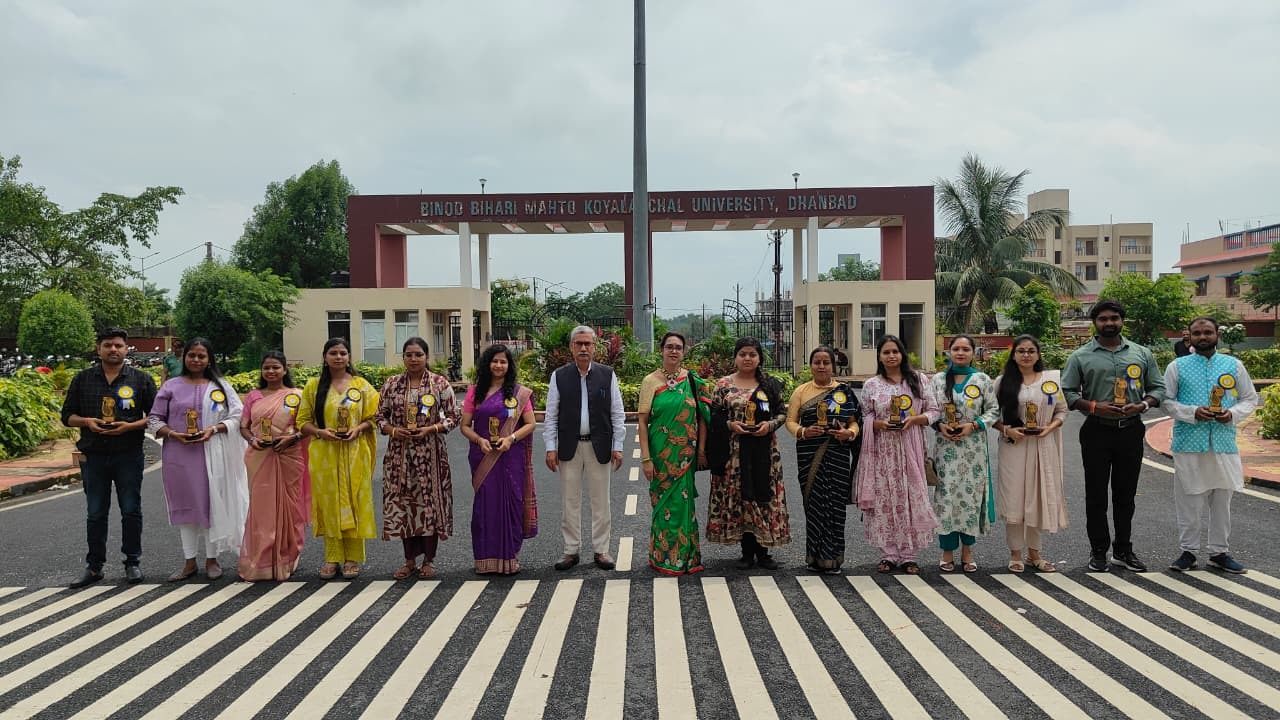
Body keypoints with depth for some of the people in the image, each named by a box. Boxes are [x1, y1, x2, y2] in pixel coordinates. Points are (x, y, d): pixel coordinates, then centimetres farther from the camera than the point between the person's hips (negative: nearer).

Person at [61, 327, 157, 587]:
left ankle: (133, 562, 15)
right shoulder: (82, 379, 8)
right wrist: (86, 421, -11)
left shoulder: (141, 379, 3)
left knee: (131, 511, 4)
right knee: (95, 514, 8)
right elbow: (67, 415, 10)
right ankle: (94, 566, 18)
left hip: (128, 456, -2)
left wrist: (130, 426, -15)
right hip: (93, 456, 2)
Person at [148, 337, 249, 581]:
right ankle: (189, 561, 16)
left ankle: (211, 559, 14)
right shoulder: (171, 386, 6)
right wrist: (173, 434, -11)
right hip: (179, 454, 1)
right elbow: (154, 419, 7)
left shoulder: (220, 386, 6)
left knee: (212, 503, 2)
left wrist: (214, 429, -13)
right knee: (185, 504, 6)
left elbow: (237, 416, 3)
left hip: (211, 454, -1)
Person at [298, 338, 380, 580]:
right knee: (329, 502, 3)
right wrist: (320, 431, -13)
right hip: (324, 454, 1)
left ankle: (352, 558, 11)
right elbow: (303, 420, 6)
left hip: (354, 453, 0)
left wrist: (358, 429, -12)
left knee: (353, 502, 2)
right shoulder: (313, 386, 6)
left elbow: (372, 417, 6)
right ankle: (332, 557, 13)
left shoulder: (361, 385, 5)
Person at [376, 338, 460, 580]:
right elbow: (380, 417, 9)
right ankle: (410, 560, 18)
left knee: (430, 501, 1)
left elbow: (453, 417, 0)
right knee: (403, 502, 5)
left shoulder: (440, 383, -1)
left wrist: (430, 429, -14)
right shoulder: (391, 384, 5)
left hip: (430, 452, -2)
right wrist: (392, 430, -10)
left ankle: (428, 560, 14)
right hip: (400, 453, 2)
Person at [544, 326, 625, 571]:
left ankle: (601, 550, 17)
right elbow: (551, 415, 3)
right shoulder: (559, 376, 2)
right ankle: (571, 550, 17)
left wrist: (617, 446, -2)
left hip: (599, 446, 0)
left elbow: (617, 413, 3)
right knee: (571, 501, 7)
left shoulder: (607, 374, 2)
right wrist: (551, 448, -3)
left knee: (600, 500, 6)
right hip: (569, 447, 0)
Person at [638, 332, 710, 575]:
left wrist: (701, 450, -1)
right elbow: (643, 421, -5)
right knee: (663, 500, 5)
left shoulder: (693, 381, 3)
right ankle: (664, 556, 19)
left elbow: (702, 417, 5)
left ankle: (684, 555, 19)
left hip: (685, 453, 1)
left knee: (682, 500, 6)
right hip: (660, 452, -1)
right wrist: (645, 457, -10)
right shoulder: (651, 381, -2)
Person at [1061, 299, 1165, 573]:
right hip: (1097, 431, -2)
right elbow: (1067, 393, -1)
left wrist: (1142, 405, -9)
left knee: (1126, 494, 9)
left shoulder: (1142, 354, 9)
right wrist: (1094, 406, -16)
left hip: (1131, 430, 2)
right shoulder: (1081, 357, 2)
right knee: (1096, 495, 2)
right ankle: (1098, 551, 12)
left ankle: (1123, 550, 20)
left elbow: (1158, 388, 11)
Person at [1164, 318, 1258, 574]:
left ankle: (1219, 552, 21)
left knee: (1222, 499, 9)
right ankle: (1188, 551, 14)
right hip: (1188, 444, -2)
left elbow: (1250, 399, 11)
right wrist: (1193, 413, -16)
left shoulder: (1234, 365, 8)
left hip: (1224, 443, 2)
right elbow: (1166, 400, 0)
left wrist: (1233, 414, -9)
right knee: (1188, 499, 3)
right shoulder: (1177, 367, 2)